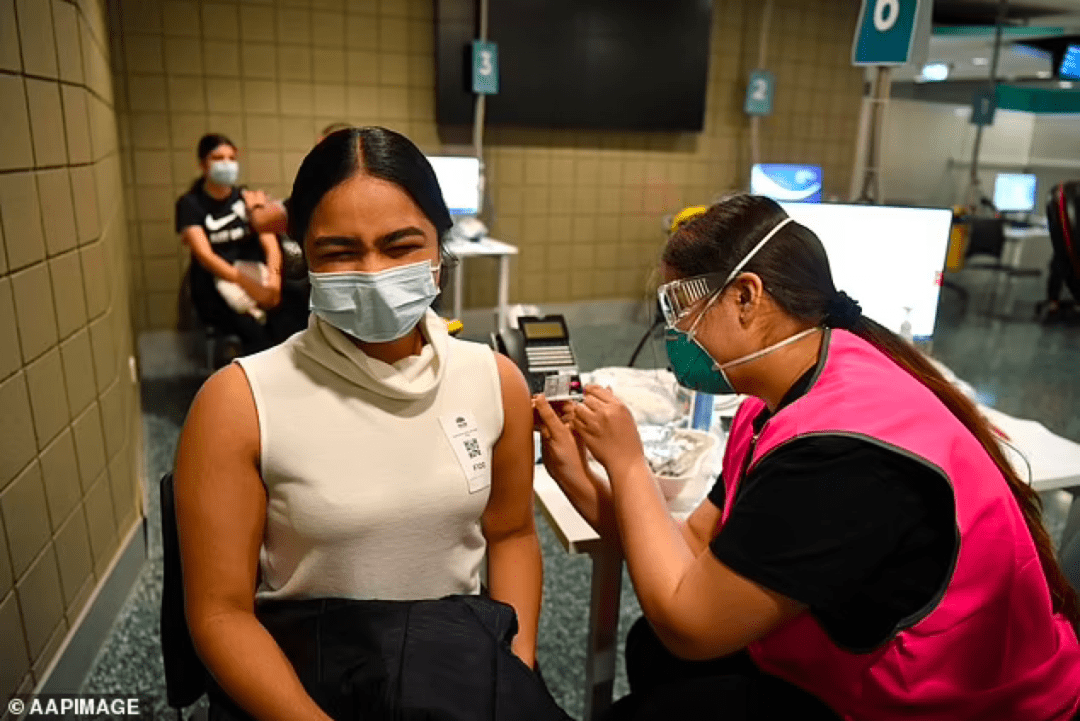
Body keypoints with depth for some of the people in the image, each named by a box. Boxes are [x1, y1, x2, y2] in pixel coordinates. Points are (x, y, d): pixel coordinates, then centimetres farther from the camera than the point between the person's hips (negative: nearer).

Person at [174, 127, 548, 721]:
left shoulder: (495, 380, -4)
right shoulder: (239, 402, -14)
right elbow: (221, 611, -9)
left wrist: (517, 668, -3)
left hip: (459, 653, 3)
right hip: (302, 670, -2)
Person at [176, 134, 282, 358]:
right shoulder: (190, 204, 2)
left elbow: (270, 242, -2)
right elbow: (204, 255, -12)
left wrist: (274, 276, -25)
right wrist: (247, 284, -29)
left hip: (254, 276, 3)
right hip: (213, 289, -3)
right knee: (254, 330, -32)